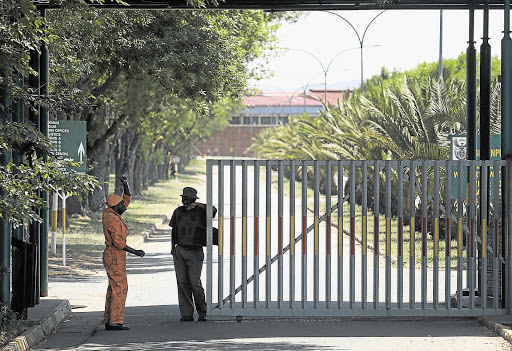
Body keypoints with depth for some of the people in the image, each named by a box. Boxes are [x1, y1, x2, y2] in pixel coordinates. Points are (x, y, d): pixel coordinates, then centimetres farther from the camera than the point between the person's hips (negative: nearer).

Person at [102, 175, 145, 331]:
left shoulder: (109, 213, 10)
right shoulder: (113, 220, -19)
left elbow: (127, 198, 21)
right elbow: (118, 242, -24)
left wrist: (125, 184, 6)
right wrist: (135, 252, -20)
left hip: (111, 255, 10)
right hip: (115, 257, -10)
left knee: (113, 288, 12)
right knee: (119, 288, -9)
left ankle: (109, 320, 12)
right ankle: (116, 321, -10)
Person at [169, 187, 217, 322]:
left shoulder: (200, 212, -2)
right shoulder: (178, 212, 12)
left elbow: (213, 210, -20)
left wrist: (198, 205, -19)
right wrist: (173, 247, 16)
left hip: (195, 252, -4)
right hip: (179, 251, 4)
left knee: (195, 282, -11)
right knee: (182, 282, -1)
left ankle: (202, 313, 3)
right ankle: (186, 314, 2)